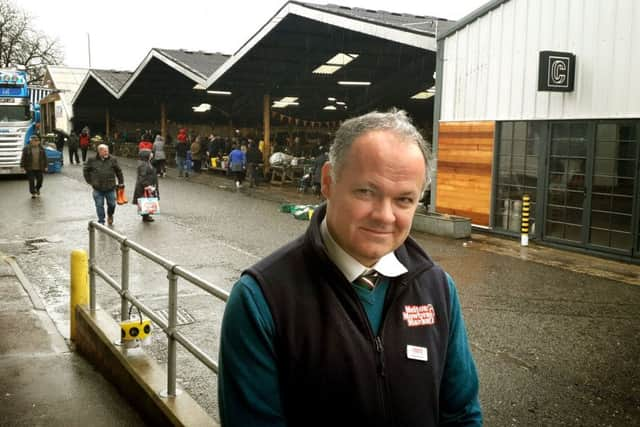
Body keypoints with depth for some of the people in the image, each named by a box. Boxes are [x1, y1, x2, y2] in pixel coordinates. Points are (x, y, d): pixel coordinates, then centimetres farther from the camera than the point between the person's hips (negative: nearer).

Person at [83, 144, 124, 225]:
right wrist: (89, 181, 9)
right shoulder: (92, 161, -1)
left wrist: (121, 182, 8)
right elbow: (85, 170, 13)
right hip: (98, 189, 0)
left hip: (110, 188, 1)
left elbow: (118, 171, 10)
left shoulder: (112, 160, 0)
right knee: (99, 206, 4)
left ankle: (110, 216, 37)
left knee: (112, 204, 7)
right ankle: (101, 221, 16)